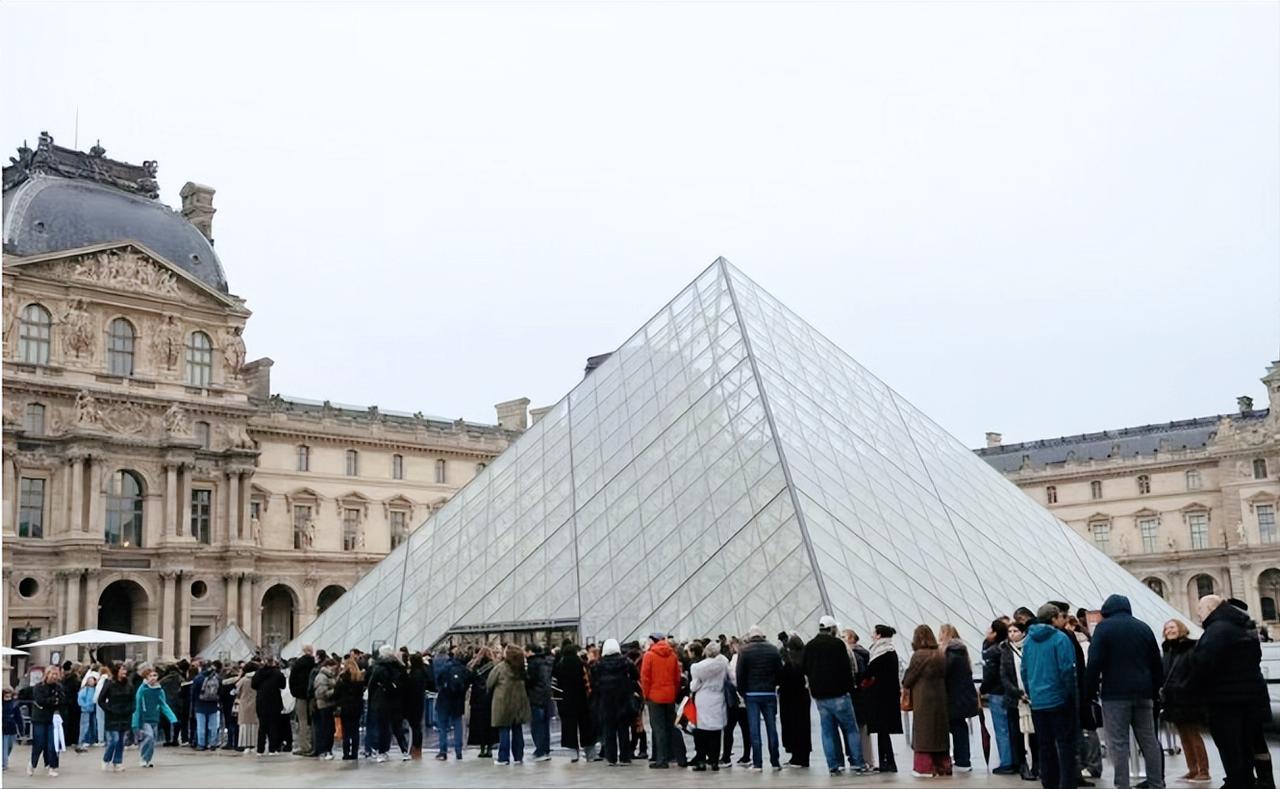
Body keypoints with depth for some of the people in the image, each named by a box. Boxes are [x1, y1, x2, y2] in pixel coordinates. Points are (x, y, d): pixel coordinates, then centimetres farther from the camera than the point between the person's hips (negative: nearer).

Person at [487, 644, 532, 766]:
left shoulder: (500, 667, -11)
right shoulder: (521, 668, 3)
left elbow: (489, 683, -1)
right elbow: (526, 680, 11)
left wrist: (491, 693, 18)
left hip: (503, 702, -4)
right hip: (519, 702, 4)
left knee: (504, 731, 1)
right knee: (517, 730, 10)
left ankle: (503, 758, 2)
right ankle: (518, 757, 14)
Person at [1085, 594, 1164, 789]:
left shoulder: (1103, 627, -2)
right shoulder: (1143, 627, 14)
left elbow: (1094, 662, -11)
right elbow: (1157, 662, 14)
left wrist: (1090, 691, -6)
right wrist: (1155, 689, 18)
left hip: (1115, 693, -5)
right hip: (1143, 692, 5)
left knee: (1118, 742, -4)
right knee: (1149, 741, 11)